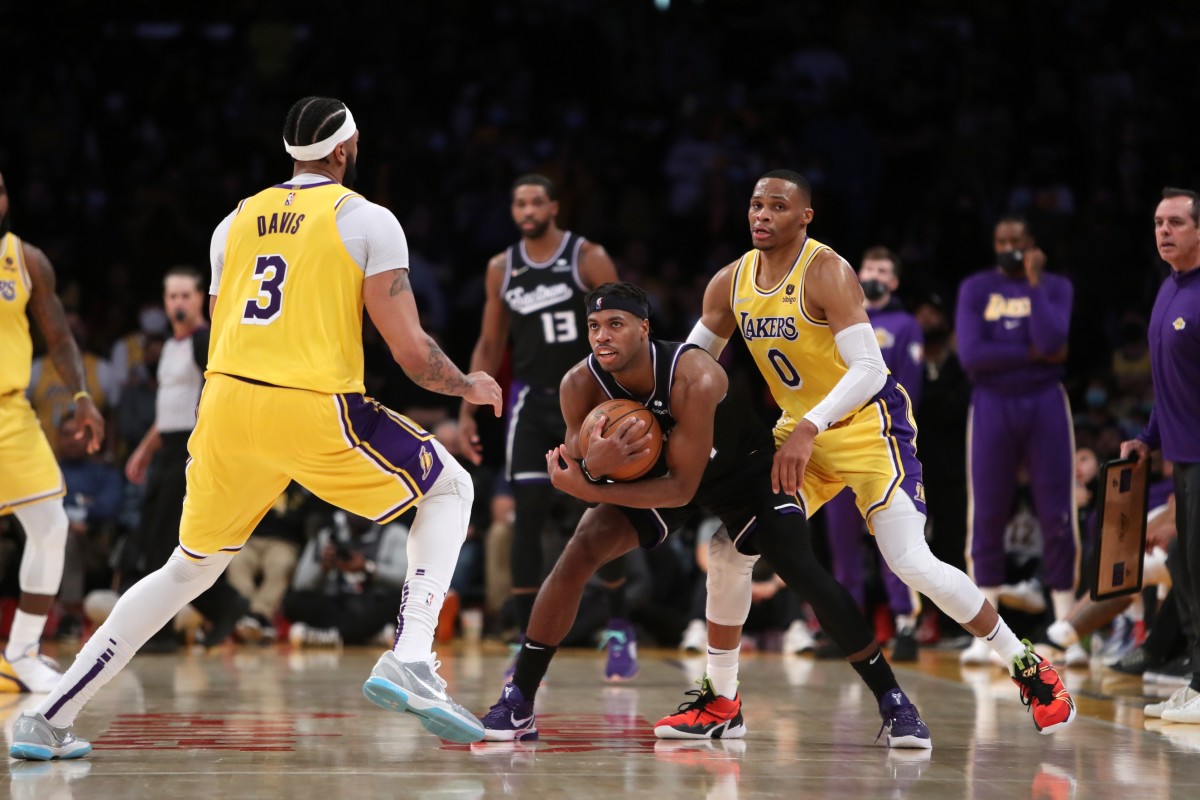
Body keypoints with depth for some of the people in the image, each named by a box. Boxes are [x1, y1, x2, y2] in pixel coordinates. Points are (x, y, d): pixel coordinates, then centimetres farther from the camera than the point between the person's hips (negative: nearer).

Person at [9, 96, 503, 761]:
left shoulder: (236, 221, 19)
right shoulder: (367, 219, 4)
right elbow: (411, 353, -2)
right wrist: (469, 387, 17)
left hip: (226, 405, 5)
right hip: (315, 410, -5)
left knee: (188, 569, 21)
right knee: (449, 490, 15)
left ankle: (49, 717, 18)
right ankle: (409, 660, -4)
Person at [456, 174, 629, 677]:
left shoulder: (588, 258, -7)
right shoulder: (502, 269, 5)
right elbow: (489, 345, 14)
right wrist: (468, 412, 8)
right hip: (532, 401, 3)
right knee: (527, 517, -6)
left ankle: (620, 631, 15)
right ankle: (529, 643, -2)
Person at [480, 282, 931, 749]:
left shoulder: (694, 378, -38)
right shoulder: (581, 385, -24)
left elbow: (681, 488, -35)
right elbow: (577, 477, -17)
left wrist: (585, 488, -43)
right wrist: (593, 469, -43)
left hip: (744, 466, -4)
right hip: (652, 470, 4)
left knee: (805, 576, -17)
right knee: (579, 555, -15)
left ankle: (893, 703, -4)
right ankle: (516, 706, -9)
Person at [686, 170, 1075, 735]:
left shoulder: (825, 272, -21)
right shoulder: (731, 283, 0)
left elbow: (870, 369, -30)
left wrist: (809, 429, -41)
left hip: (868, 427, -7)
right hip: (801, 432, 7)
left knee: (912, 564, -16)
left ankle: (1028, 668, -1)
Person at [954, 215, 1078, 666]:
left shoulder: (1055, 287, 5)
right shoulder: (975, 290, 5)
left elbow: (1051, 342, -14)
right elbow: (971, 354, -9)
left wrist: (1034, 283, -9)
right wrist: (1032, 354, -9)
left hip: (1045, 404, 0)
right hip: (992, 405, 0)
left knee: (1057, 517, -2)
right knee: (986, 518, 0)